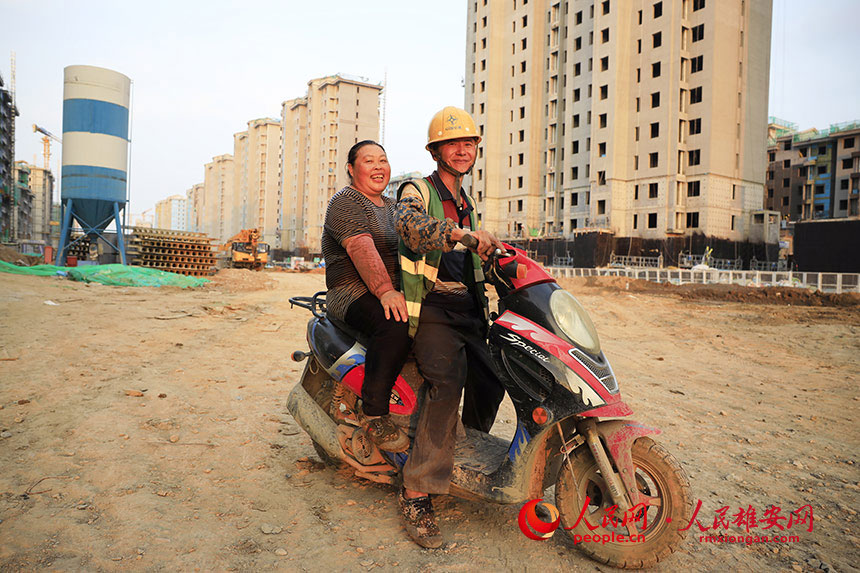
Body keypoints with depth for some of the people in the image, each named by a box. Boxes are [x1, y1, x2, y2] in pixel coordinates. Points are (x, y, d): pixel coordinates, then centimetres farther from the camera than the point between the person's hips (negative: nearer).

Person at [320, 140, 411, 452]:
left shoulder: (393, 206, 24)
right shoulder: (346, 201, -3)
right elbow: (361, 249, -20)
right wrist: (385, 291, -34)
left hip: (397, 292, 8)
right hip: (355, 294, -8)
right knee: (396, 326, -37)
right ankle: (373, 412, -24)